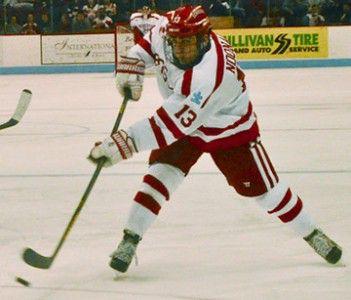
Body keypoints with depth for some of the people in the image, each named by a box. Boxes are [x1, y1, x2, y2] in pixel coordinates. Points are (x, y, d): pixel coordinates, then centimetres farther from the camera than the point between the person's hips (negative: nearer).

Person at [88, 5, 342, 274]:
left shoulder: (211, 75, -44)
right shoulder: (164, 32, -25)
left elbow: (176, 123, -46)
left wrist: (125, 143, -49)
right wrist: (132, 65, -11)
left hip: (230, 130, -5)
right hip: (180, 118, 5)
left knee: (262, 189, 3)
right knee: (161, 174, -16)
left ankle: (312, 234, 23)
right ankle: (130, 239, -10)